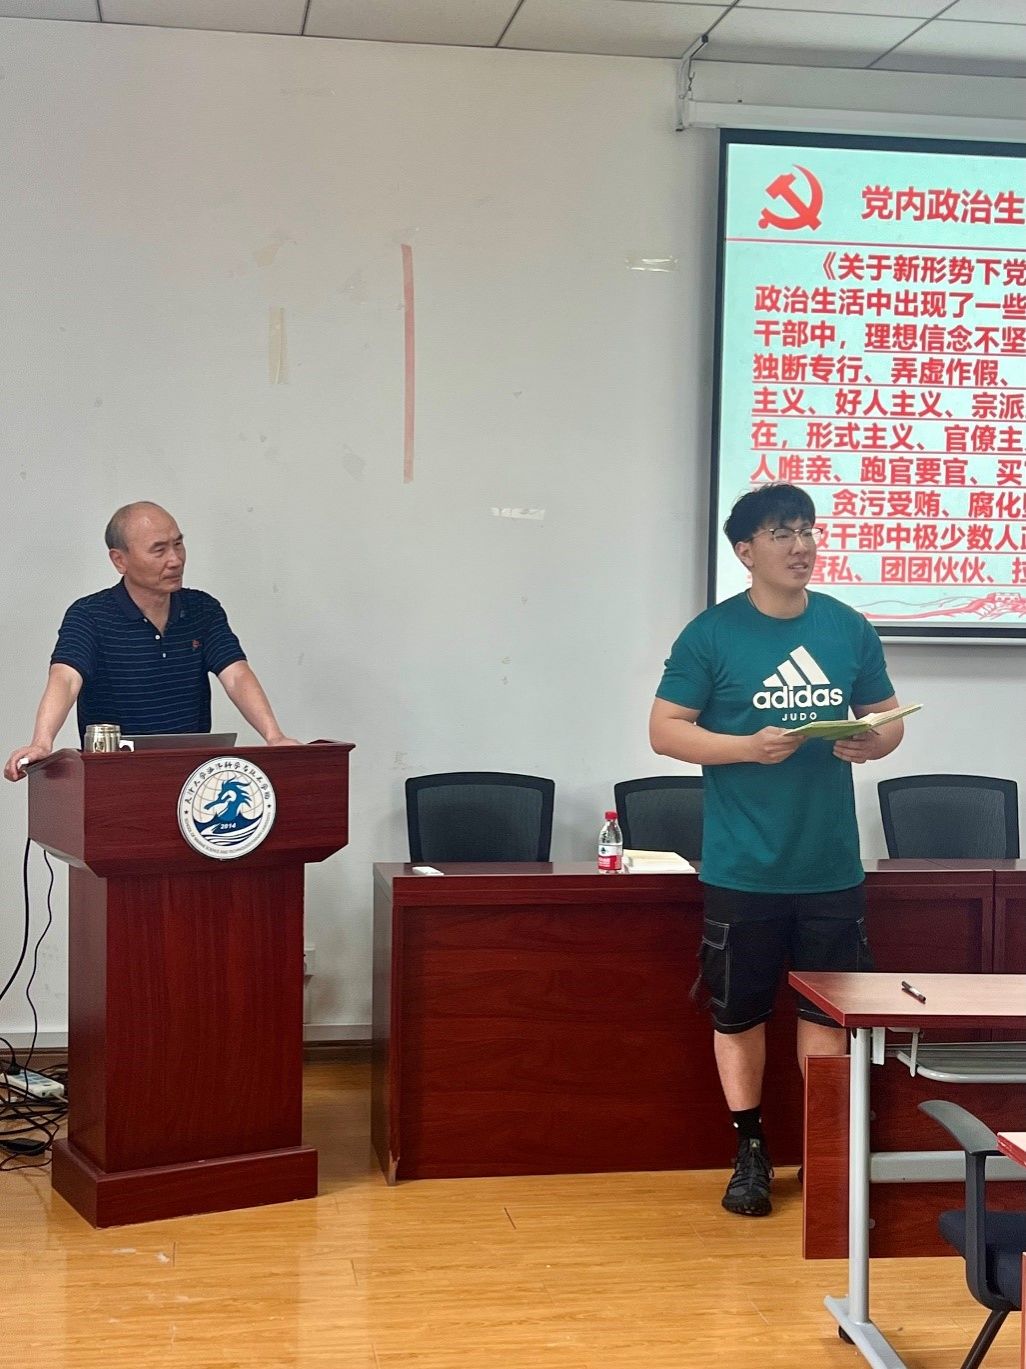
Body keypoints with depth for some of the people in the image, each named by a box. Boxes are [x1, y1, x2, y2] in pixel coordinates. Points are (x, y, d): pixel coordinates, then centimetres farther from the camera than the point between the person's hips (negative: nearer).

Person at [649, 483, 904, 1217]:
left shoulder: (849, 629, 5)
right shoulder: (711, 634, -5)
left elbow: (888, 716, 14)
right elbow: (666, 730, -5)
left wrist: (874, 741, -10)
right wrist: (748, 747, -19)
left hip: (832, 865, 3)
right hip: (743, 869, -2)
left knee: (827, 1012, 9)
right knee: (738, 1012, 7)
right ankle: (751, 1151, 22)